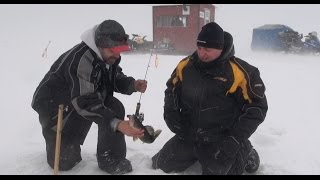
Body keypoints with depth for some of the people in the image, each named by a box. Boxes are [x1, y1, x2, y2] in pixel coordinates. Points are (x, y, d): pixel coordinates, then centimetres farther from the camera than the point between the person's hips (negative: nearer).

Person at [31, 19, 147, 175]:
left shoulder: (108, 56, -9)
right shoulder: (81, 60, -36)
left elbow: (116, 79, 3)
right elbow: (84, 102, -41)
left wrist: (133, 84, -19)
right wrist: (116, 124, -49)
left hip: (80, 98, 7)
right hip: (53, 104, -7)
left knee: (115, 108, -17)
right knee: (64, 162, -7)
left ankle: (111, 159, -5)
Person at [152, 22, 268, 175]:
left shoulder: (240, 72, -17)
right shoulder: (185, 66, -4)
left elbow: (257, 106, -11)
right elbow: (171, 91, 12)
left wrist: (235, 140, -16)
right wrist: (172, 118, -4)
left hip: (221, 141, -4)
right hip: (188, 136, 5)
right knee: (161, 165, 7)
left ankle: (243, 153, 14)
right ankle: (197, 155, 29)